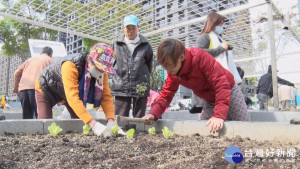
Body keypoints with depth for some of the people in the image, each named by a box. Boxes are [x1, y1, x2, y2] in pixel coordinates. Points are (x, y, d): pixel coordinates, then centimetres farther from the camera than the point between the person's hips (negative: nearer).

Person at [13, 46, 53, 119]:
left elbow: (17, 72, 21)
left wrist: (16, 87, 31)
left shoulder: (30, 59, 28)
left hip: (22, 89, 5)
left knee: (26, 117, 11)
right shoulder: (50, 60, 15)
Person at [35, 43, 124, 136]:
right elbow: (73, 98, -49)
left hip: (66, 93, 5)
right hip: (46, 88, -5)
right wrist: (93, 124, -56)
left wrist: (111, 122, -40)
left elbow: (106, 97, -24)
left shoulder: (102, 72, -24)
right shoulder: (70, 65, -43)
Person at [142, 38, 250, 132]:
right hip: (210, 101, 5)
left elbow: (221, 84, -35)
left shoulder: (200, 57, -32)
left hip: (229, 92, -5)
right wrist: (153, 114, -25)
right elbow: (167, 93, -8)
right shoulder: (172, 71, -12)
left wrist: (219, 115, -41)